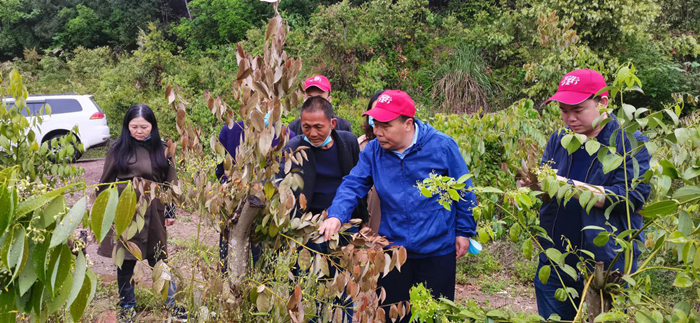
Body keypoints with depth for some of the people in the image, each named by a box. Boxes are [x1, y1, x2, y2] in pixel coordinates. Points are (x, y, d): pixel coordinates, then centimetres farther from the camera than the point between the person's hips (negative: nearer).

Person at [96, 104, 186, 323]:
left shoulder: (162, 149, 2)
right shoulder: (118, 149, -1)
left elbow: (170, 182, 7)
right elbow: (106, 182, 5)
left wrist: (171, 211, 4)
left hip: (152, 212, 0)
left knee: (158, 259, 6)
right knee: (125, 261, 8)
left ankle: (172, 303, 19)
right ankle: (127, 305, 25)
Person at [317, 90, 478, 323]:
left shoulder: (442, 146, -13)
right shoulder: (373, 151, -4)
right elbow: (353, 185, -8)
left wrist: (464, 231, -1)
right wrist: (336, 215, -26)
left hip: (438, 251, -2)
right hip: (392, 250, 3)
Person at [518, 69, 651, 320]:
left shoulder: (630, 142, -8)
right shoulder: (559, 140, 5)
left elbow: (632, 196, -19)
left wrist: (567, 185, -27)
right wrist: (533, 184, -17)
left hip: (608, 267, -4)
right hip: (554, 264, 4)